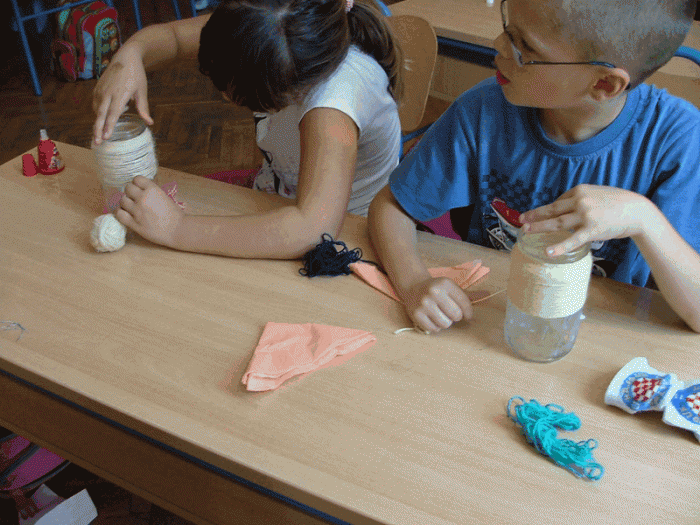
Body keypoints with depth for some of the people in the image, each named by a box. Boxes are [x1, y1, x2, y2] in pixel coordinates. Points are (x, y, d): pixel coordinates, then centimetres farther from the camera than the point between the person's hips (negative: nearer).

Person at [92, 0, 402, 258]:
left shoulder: (338, 90, -39)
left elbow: (314, 230, -50)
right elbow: (172, 34, -2)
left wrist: (176, 230, -45)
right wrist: (129, 56, -27)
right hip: (275, 203, 6)